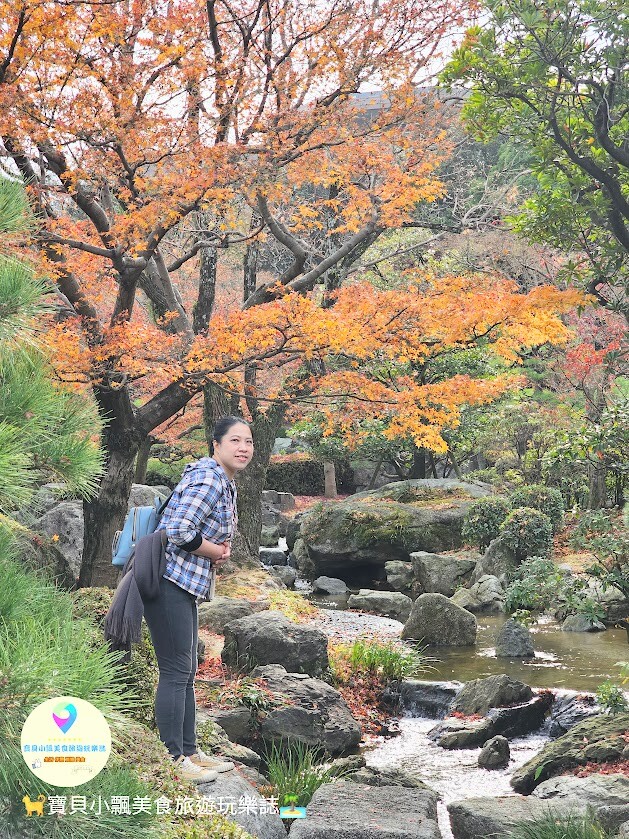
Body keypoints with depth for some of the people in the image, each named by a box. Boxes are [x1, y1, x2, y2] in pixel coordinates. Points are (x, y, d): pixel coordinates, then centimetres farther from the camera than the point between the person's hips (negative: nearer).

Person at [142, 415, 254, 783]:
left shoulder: (227, 484, 15)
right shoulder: (208, 478, -17)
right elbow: (178, 531, -25)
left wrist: (220, 550, 5)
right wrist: (217, 552, -10)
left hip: (185, 585, 11)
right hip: (168, 582, -11)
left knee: (187, 670, 16)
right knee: (176, 670, -6)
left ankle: (190, 752, 25)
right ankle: (172, 760, 1)